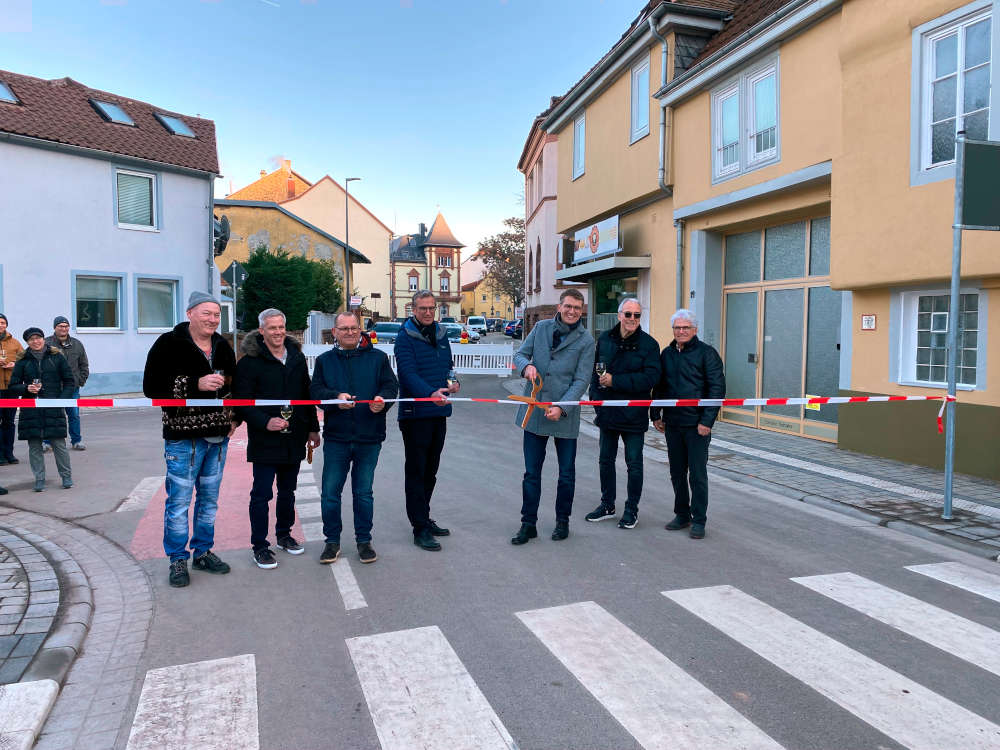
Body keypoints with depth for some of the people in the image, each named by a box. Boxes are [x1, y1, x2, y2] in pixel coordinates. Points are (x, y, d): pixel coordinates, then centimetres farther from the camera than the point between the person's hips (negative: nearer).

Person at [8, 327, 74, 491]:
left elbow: (69, 381, 8)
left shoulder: (57, 357, 4)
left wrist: (62, 399, -4)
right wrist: (27, 388, -11)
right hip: (30, 410, 2)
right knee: (34, 447, 4)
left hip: (54, 408, -2)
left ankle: (66, 477, 11)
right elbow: (13, 386, 10)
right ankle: (39, 480, 13)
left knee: (59, 444, -1)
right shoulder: (23, 361, 7)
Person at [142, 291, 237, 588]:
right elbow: (152, 388, -14)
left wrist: (233, 418, 9)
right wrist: (197, 384, -21)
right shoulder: (169, 344, -7)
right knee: (179, 500, 0)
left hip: (218, 435, 6)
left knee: (209, 498, 14)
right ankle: (177, 559, 15)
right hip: (183, 437, -6)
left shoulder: (223, 347, 11)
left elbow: (233, 385, 25)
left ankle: (203, 551, 28)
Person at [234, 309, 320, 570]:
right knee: (261, 494, 1)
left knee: (288, 491, 17)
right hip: (264, 440, -5)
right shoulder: (249, 361, -8)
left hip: (294, 439, 5)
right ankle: (259, 546, 12)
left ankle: (284, 534, 33)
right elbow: (242, 402, -11)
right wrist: (266, 422, -24)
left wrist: (312, 428, 14)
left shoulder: (297, 357, 9)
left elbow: (306, 395, 15)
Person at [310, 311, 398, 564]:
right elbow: (316, 391, -1)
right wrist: (336, 397, -21)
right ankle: (332, 541, 20)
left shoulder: (378, 357, 6)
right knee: (330, 492, 3)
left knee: (363, 493, 10)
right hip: (336, 438, 1)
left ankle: (364, 539, 24)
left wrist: (383, 398, -23)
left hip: (369, 438, -1)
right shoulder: (324, 360, 9)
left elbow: (391, 385, 0)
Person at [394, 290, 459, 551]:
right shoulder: (405, 337, -10)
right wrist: (431, 393, -39)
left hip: (439, 412, 7)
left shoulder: (441, 334, 13)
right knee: (416, 471, -1)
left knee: (430, 470, 16)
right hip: (415, 412, -7)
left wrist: (452, 381, 2)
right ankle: (420, 529, 4)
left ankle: (424, 518, 29)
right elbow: (409, 373, -22)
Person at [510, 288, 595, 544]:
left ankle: (562, 521, 29)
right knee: (531, 473, 7)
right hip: (534, 411, 2)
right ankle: (528, 523, 19)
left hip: (565, 416, -2)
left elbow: (581, 380, -8)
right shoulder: (541, 328, 4)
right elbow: (520, 354, 9)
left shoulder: (586, 340, -4)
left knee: (566, 473, 11)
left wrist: (562, 407, -19)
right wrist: (527, 365, -14)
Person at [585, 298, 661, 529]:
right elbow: (595, 371, 12)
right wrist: (595, 397, 0)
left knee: (634, 464, 5)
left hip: (633, 414, -4)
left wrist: (615, 381, -20)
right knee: (606, 460, 15)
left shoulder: (649, 344, -8)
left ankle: (632, 510, 19)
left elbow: (650, 378, -18)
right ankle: (607, 505, 30)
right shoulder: (605, 339, 6)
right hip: (607, 412, 5)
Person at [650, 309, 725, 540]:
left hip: (696, 425, -5)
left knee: (698, 474, 0)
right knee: (677, 473, 12)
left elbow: (717, 388, -9)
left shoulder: (707, 353, -5)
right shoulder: (667, 354, 11)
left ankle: (699, 520, 11)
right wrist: (655, 415, 11)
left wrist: (707, 421, -15)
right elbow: (658, 386, 19)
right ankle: (682, 515, 25)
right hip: (671, 424, 5)